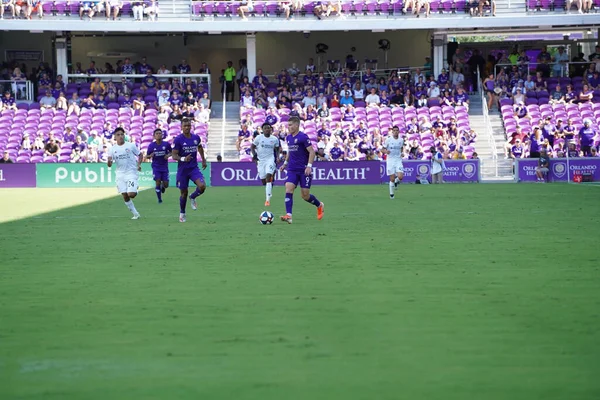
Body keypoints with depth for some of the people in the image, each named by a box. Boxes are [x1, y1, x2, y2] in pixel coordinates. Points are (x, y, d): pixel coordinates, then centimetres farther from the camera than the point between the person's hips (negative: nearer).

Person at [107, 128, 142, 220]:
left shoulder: (130, 146, -2)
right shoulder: (113, 149, 4)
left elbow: (140, 155, 11)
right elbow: (109, 165, -1)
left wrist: (139, 164, -4)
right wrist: (109, 161, -24)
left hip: (131, 173, -3)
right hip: (120, 174, 3)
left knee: (131, 194, -18)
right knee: (125, 196, 2)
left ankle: (136, 190, 18)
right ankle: (135, 214, 16)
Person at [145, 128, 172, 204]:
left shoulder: (166, 144, -5)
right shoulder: (151, 146, -5)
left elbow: (171, 152, 12)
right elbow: (147, 156, 4)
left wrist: (168, 155, -10)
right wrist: (150, 156, -20)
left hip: (164, 167, 1)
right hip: (156, 167, -1)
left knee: (166, 185, -1)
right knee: (158, 182, -11)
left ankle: (163, 187, 38)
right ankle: (159, 199, 5)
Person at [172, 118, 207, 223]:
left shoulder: (196, 138, 2)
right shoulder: (178, 140, -11)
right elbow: (174, 156, -13)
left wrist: (203, 160, 28)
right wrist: (183, 159, -31)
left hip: (194, 168, 3)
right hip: (182, 170, -3)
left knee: (202, 186, -20)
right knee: (184, 192, 5)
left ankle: (193, 198, 13)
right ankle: (182, 214, 26)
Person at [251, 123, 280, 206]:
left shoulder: (275, 139, 1)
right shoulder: (259, 138, -4)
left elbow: (277, 149, 16)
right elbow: (252, 147, 4)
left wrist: (277, 156, 0)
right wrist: (254, 154, -13)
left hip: (270, 159, -1)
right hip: (261, 160, 1)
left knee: (268, 177, -20)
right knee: (263, 180, 5)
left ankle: (268, 199, -21)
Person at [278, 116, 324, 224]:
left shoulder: (303, 137, -12)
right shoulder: (288, 138, 10)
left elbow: (312, 152, -13)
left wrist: (309, 166, -21)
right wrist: (285, 163, 17)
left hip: (304, 170, -6)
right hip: (292, 170, 6)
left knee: (305, 195, 0)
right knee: (288, 190, -15)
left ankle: (319, 206, 31)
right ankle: (288, 216, -20)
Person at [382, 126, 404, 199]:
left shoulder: (401, 140, 4)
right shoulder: (388, 139, -5)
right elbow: (383, 149, 0)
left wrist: (402, 153, 2)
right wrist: (386, 151, -22)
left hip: (398, 160, 2)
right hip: (390, 160, -2)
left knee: (400, 177, -16)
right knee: (392, 179, -3)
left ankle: (396, 182, 20)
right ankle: (391, 194, 15)